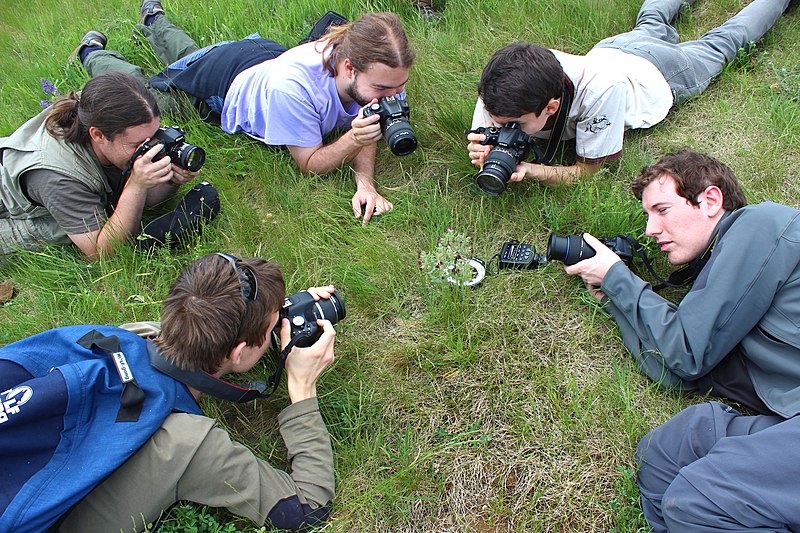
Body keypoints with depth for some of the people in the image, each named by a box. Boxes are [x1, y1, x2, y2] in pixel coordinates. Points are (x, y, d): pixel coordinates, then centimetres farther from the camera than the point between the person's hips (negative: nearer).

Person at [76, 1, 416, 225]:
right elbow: (310, 164, -37)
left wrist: (365, 182, -43)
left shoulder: (377, 71, -34)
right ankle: (93, 52, 52)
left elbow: (362, 131, -23)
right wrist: (353, 140, -55)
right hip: (220, 81, -5)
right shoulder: (292, 86, -49)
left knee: (191, 54, 38)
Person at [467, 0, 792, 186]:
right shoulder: (501, 87, -40)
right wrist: (484, 151, -52)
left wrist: (530, 170, -59)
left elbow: (587, 171, -41)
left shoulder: (600, 88, -51)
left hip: (660, 73, -3)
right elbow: (480, 138, -27)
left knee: (722, 42, 27)